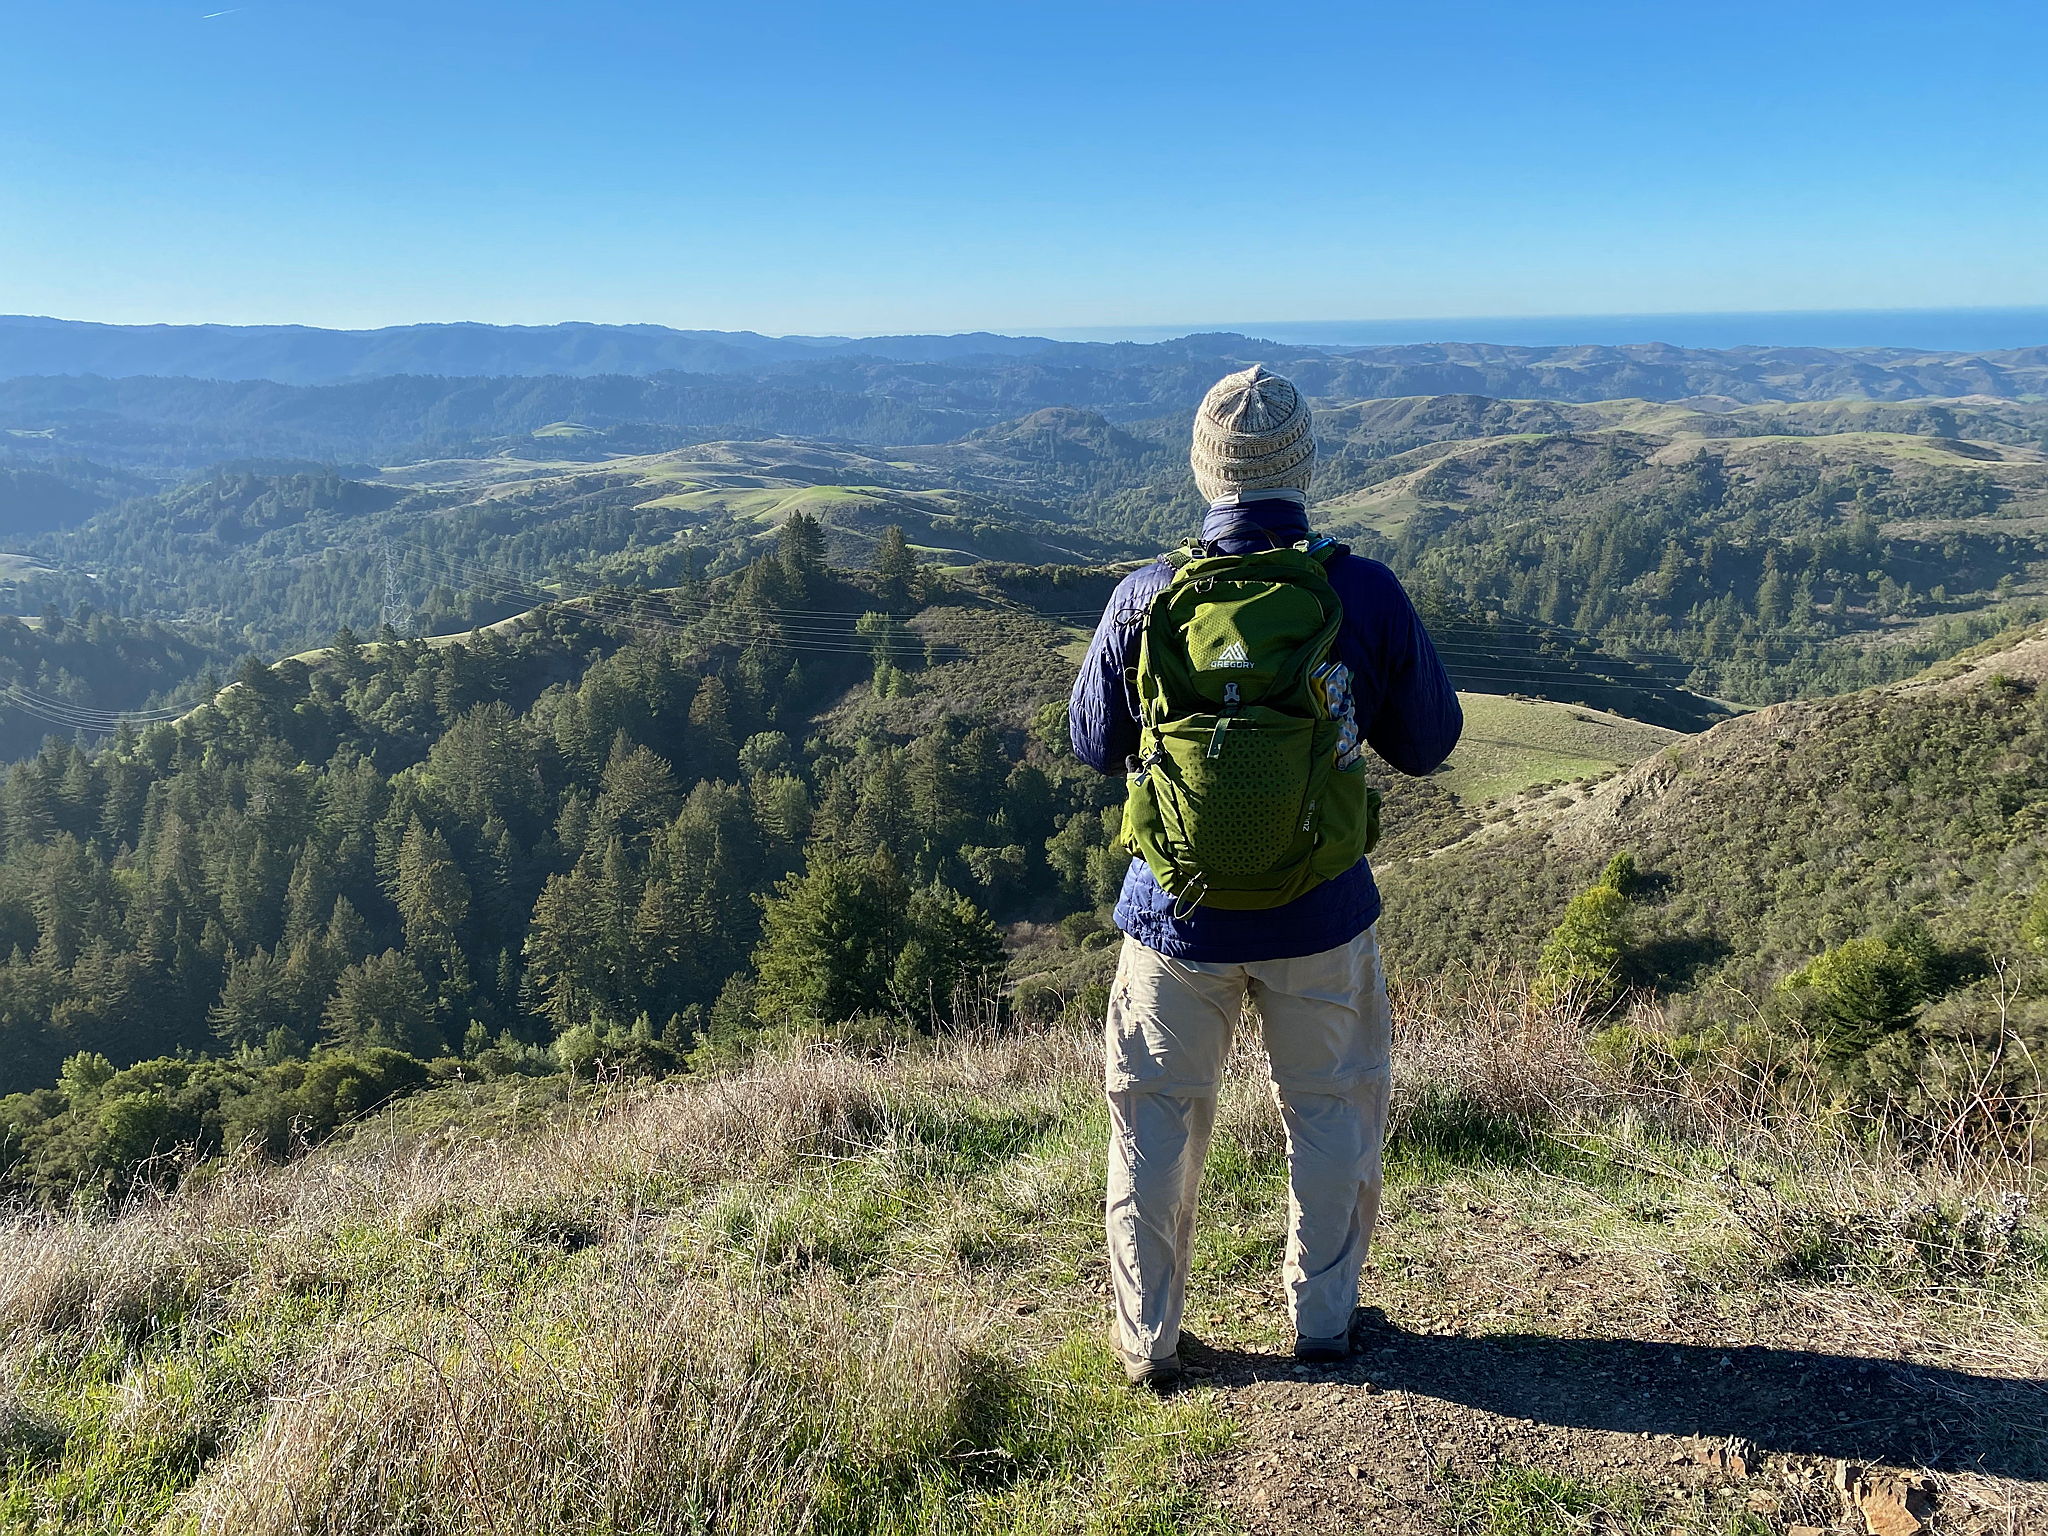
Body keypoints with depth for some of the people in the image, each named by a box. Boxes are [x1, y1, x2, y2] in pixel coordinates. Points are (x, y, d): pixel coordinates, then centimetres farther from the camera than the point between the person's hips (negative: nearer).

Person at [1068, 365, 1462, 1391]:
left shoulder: (1144, 600, -12)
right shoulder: (1367, 594, -13)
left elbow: (1094, 744, 2)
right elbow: (1429, 743, -1)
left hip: (1176, 912, 0)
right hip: (1319, 916, 0)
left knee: (1157, 1119, 17)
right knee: (1331, 1113, 21)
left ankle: (1148, 1341, 29)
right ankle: (1323, 1318, 36)